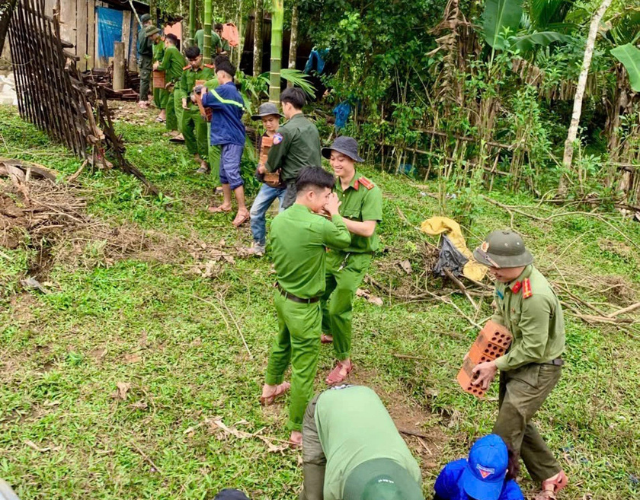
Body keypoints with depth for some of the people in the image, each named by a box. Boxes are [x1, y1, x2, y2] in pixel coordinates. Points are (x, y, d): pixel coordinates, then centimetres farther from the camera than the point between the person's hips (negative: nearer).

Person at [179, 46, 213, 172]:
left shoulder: (208, 70, -9)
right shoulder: (186, 72, 8)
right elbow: (183, 88, 14)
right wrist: (184, 99, -1)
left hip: (201, 107, -7)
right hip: (188, 106, 7)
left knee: (201, 135, -4)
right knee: (186, 130, 15)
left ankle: (204, 162, 6)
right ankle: (196, 154, 34)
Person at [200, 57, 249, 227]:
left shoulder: (224, 90, -13)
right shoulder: (235, 93, 17)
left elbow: (205, 101, -16)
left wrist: (203, 91, 6)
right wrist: (213, 114, 21)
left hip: (231, 139, -10)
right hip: (230, 138, 10)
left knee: (233, 174, -12)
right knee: (224, 172, 17)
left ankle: (243, 211, -11)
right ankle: (226, 204, 26)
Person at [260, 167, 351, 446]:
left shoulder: (278, 220, -6)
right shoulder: (319, 226, -27)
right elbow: (344, 240, -8)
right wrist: (334, 214, 2)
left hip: (281, 296, 8)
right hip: (304, 307, -8)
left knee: (281, 344, 32)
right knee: (304, 370, 7)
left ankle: (271, 388, 57)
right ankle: (300, 430, 22)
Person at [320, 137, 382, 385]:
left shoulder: (369, 191, -21)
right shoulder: (331, 184, -4)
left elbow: (368, 229, -27)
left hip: (355, 257, -6)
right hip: (332, 251, 6)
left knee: (339, 309, -5)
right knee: (318, 294, 20)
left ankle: (344, 361, 15)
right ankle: (327, 333, 50)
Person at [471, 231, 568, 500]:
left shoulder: (535, 296, -35)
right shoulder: (507, 278, -9)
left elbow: (532, 349, -26)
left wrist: (495, 365, -15)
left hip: (537, 368, -9)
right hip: (517, 357, 9)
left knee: (504, 434, 0)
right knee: (517, 423, 22)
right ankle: (551, 475, 40)